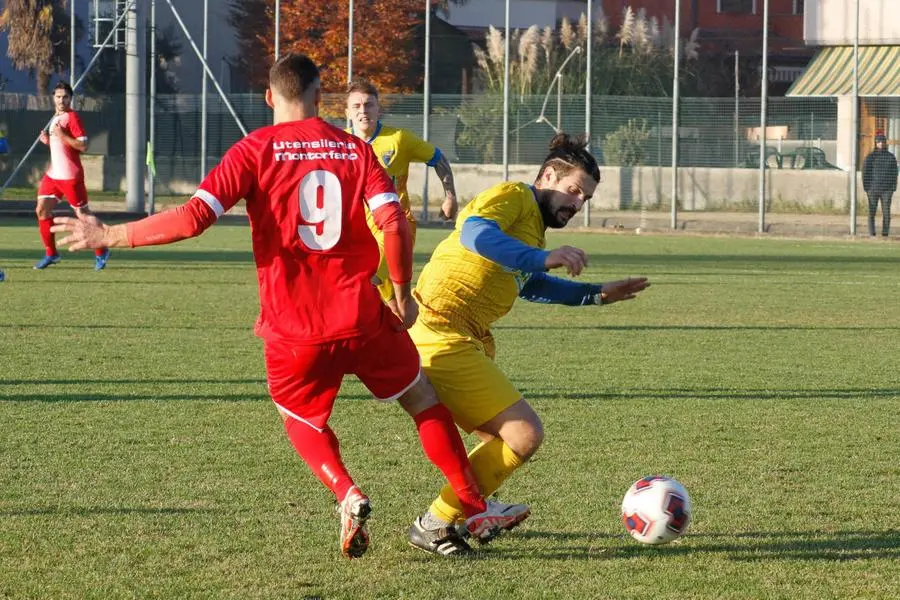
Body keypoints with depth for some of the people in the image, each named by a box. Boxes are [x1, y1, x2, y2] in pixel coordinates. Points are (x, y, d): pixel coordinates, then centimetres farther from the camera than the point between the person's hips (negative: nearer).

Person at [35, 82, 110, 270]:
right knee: (42, 210, 0)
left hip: (70, 175, -8)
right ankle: (50, 253, 9)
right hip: (53, 174, 8)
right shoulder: (55, 118, 15)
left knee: (82, 214, -1)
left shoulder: (72, 117, -11)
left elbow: (83, 146, -17)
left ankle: (101, 252, 13)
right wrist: (48, 140, 8)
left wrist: (62, 135, -25)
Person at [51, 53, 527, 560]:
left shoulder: (255, 151, -4)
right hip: (362, 317, 1)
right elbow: (393, 222, -10)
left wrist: (111, 236, -6)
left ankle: (347, 495, -3)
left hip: (292, 328, 0)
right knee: (424, 399, 20)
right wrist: (404, 296, 3)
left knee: (303, 422, 24)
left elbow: (194, 218, -14)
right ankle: (477, 509, 21)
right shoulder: (353, 148, 2)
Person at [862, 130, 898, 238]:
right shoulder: (870, 157, 1)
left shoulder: (891, 157, 6)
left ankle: (885, 233, 5)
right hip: (873, 188, -1)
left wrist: (893, 188, 0)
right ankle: (872, 234, 5)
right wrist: (866, 188, -5)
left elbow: (894, 173, 7)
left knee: (886, 212, 0)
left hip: (887, 189, 1)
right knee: (872, 212, 1)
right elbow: (865, 172, 2)